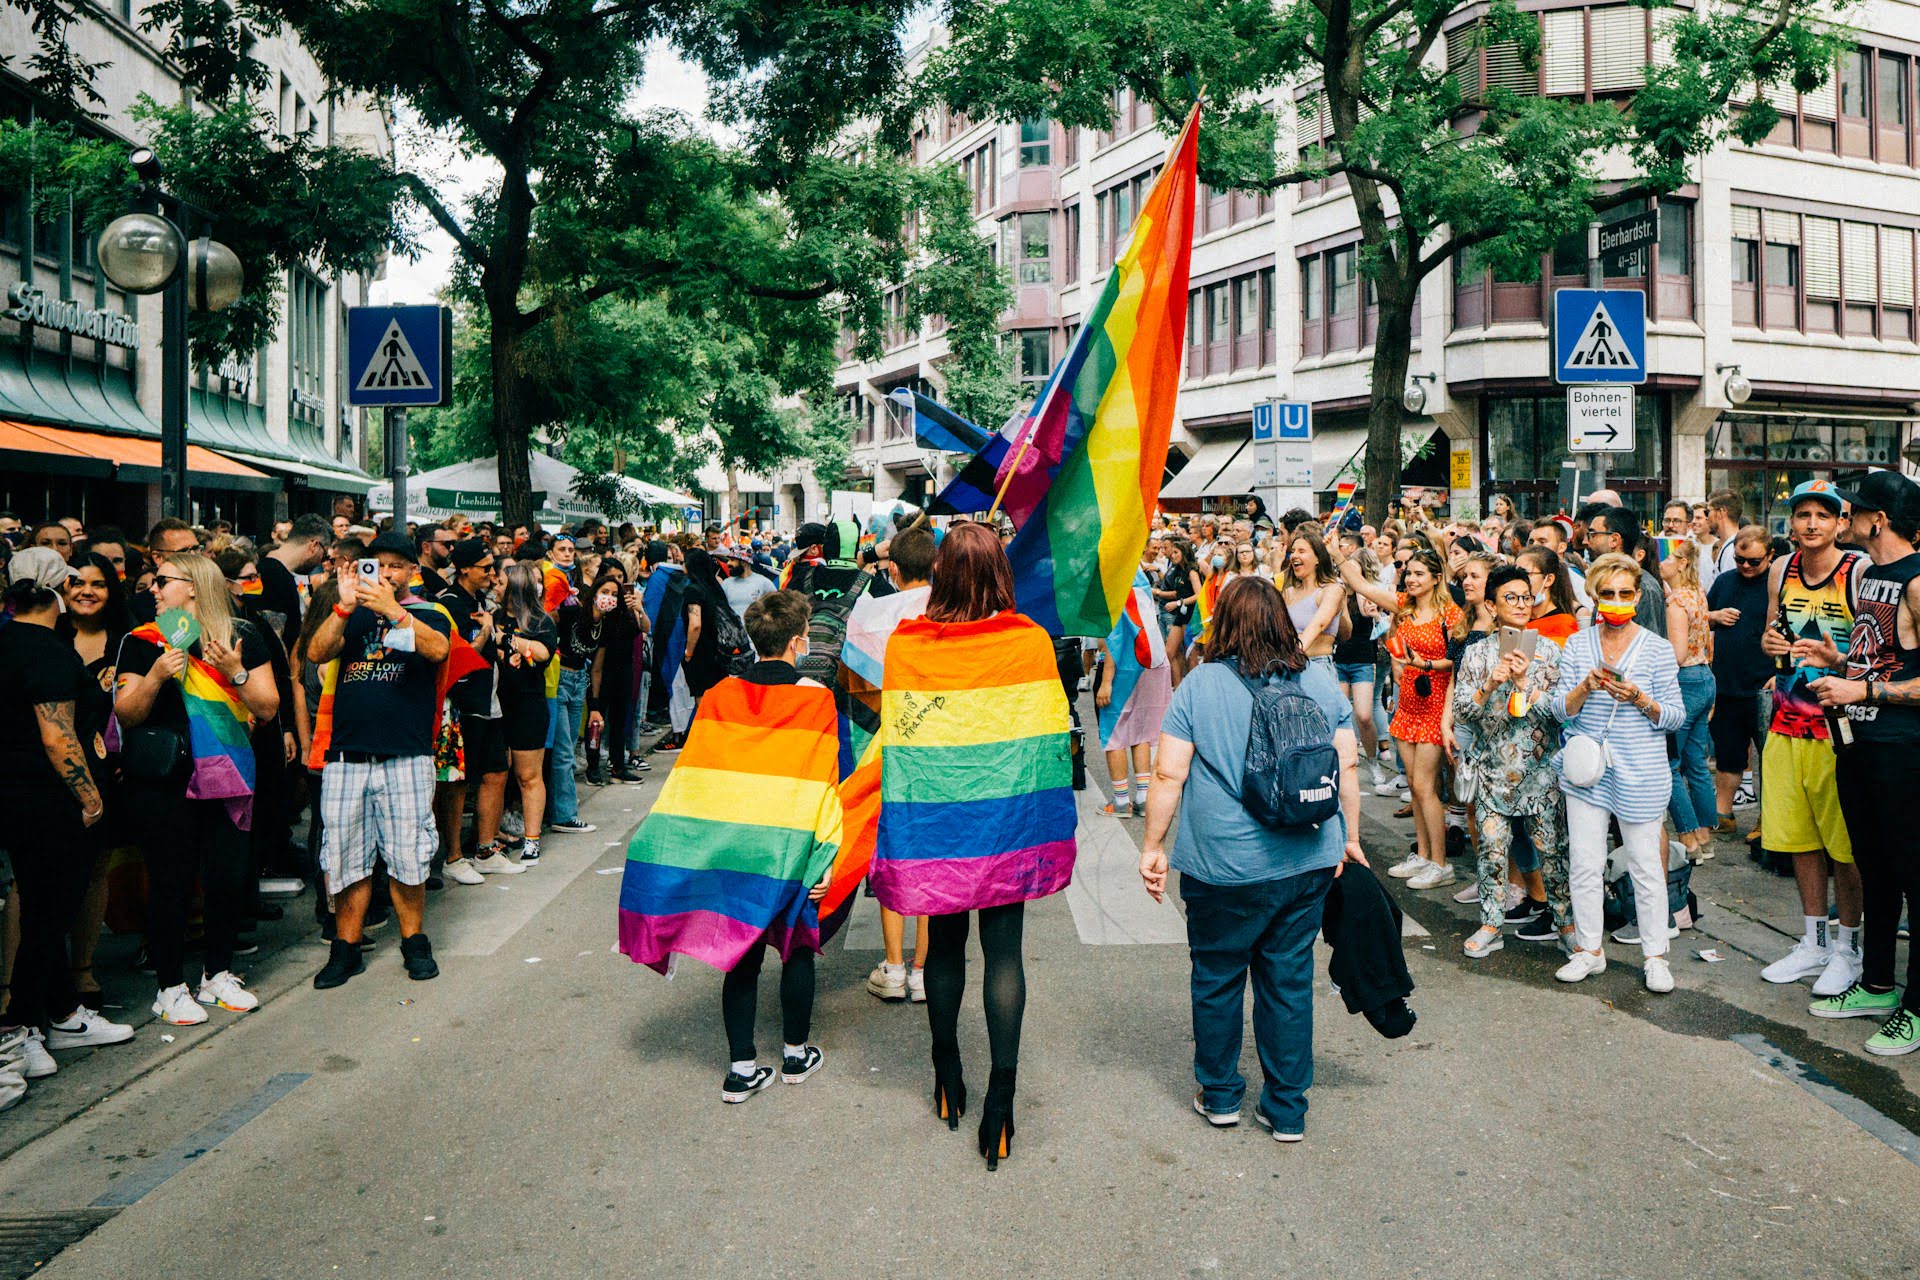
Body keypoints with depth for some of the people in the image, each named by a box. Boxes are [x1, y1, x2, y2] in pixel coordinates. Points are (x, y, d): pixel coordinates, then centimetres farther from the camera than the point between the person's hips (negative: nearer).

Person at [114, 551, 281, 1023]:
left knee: (228, 877, 4)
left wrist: (235, 673, -15)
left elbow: (268, 708, 1)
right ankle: (170, 988, 15)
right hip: (163, 778, -1)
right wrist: (155, 676, -16)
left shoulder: (242, 637, 3)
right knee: (170, 881, 2)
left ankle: (218, 975, 23)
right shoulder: (143, 641, 3)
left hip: (226, 774, 1)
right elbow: (126, 715, -1)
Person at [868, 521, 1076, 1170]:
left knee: (945, 944, 17)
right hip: (1008, 822, -1)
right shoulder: (1031, 642, -9)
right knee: (1003, 952, 6)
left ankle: (947, 1075, 31)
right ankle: (1002, 1090, 6)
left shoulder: (904, 645, -8)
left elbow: (895, 742, -2)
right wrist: (1051, 824, 9)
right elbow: (1050, 738, -3)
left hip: (935, 823, 1)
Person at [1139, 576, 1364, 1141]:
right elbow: (1347, 767, 6)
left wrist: (1152, 847, 0)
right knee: (1290, 982, 13)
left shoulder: (1200, 685, -8)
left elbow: (1168, 776, -9)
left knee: (1217, 980, 15)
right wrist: (1350, 838, 17)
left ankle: (1219, 1095, 30)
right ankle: (1287, 1110, 22)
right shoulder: (1321, 681, 2)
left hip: (1224, 866, -3)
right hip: (1307, 862, 3)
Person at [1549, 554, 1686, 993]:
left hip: (1640, 772, -2)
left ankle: (1656, 956, 17)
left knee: (1646, 865, 3)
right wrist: (1586, 687, -16)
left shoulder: (1657, 648, 0)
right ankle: (1589, 949, 20)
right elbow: (1561, 710, 2)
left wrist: (1641, 700, -19)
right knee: (1584, 864, 6)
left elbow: (1675, 716, -1)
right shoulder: (1577, 645, 5)